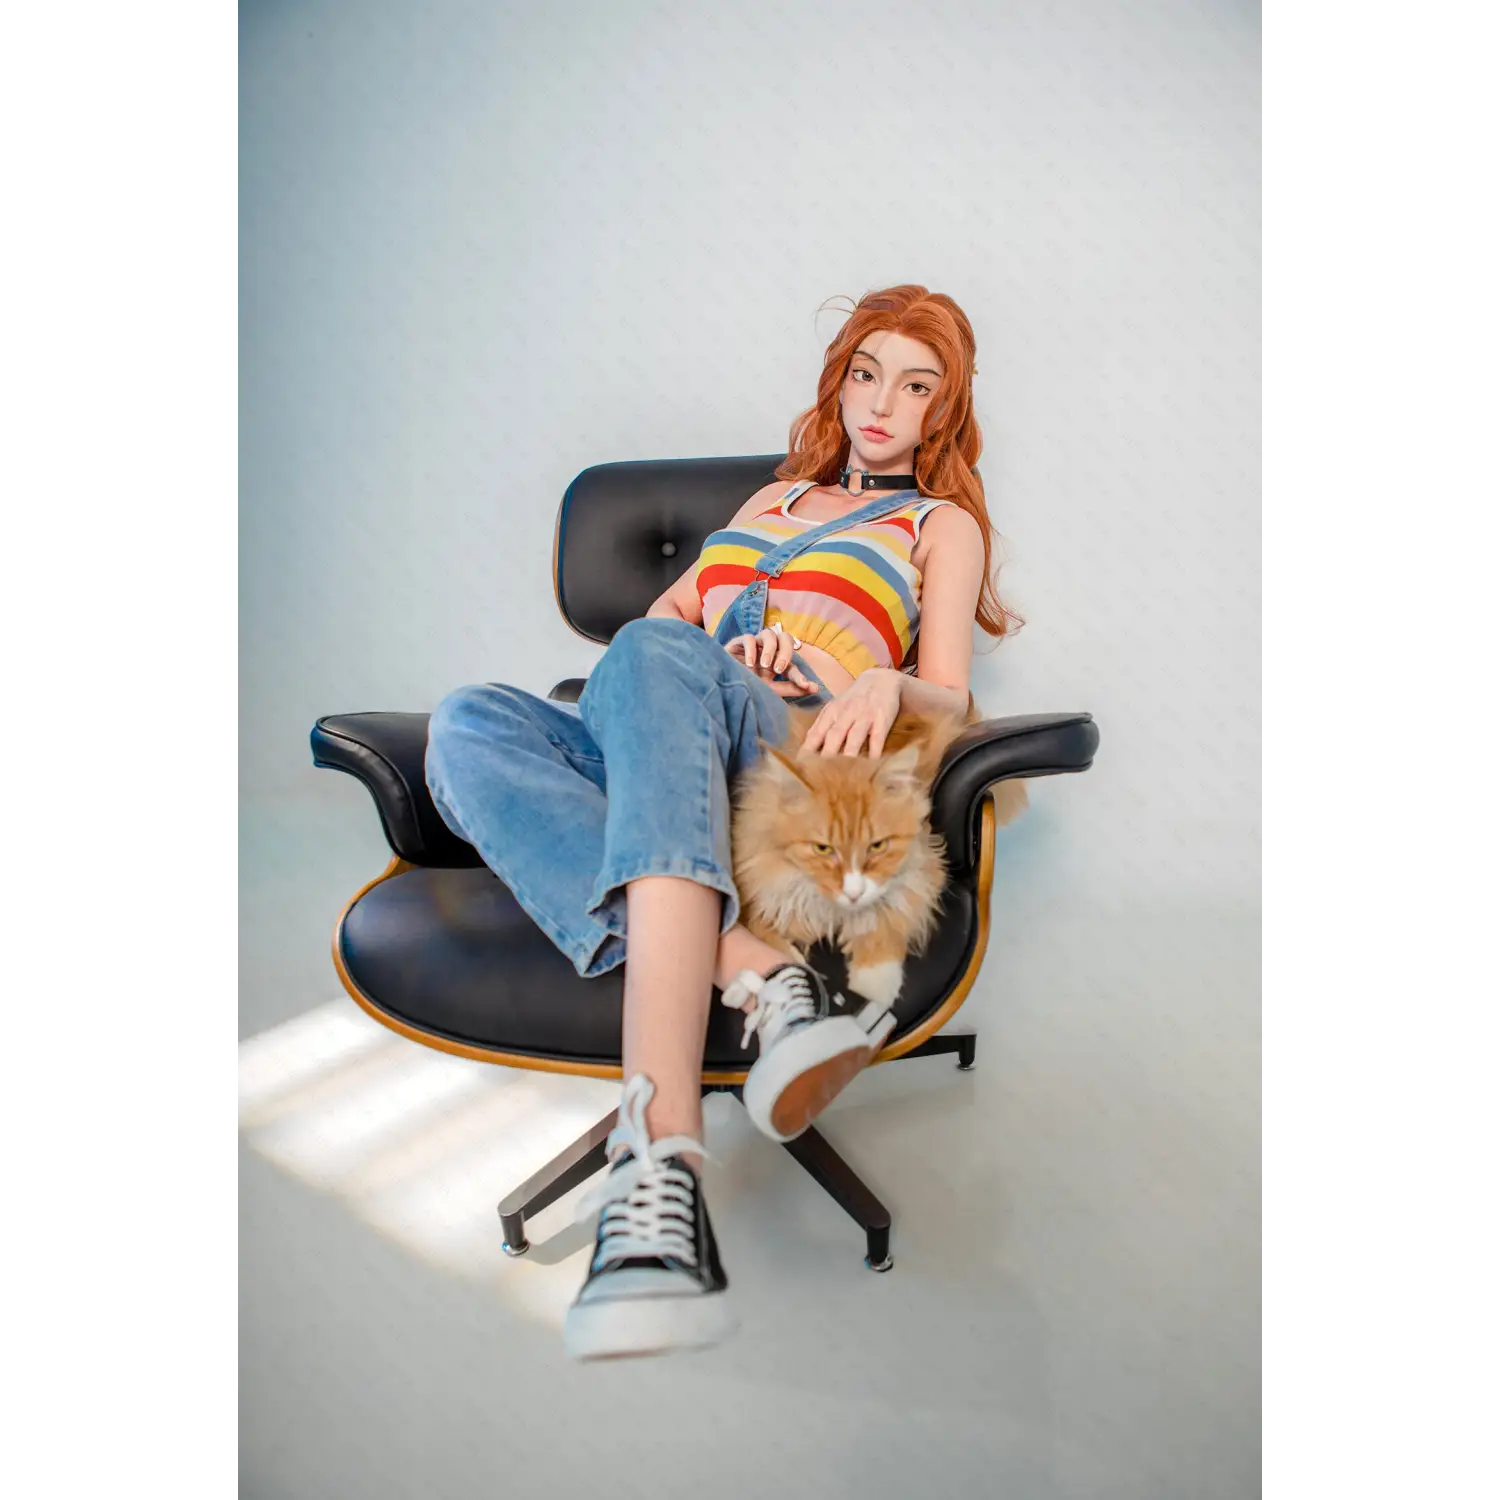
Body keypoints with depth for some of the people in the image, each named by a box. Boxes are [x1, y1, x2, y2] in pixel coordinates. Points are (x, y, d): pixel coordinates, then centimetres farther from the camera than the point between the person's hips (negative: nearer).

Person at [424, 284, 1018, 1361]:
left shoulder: (943, 525, 25)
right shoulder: (776, 497, 37)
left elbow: (951, 697, 10)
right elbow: (670, 608, 25)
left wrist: (886, 682, -15)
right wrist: (733, 642, 1)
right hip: (646, 754, 4)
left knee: (651, 659, -40)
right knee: (470, 724, -28)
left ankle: (661, 1153, -56)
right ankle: (760, 981, -45)